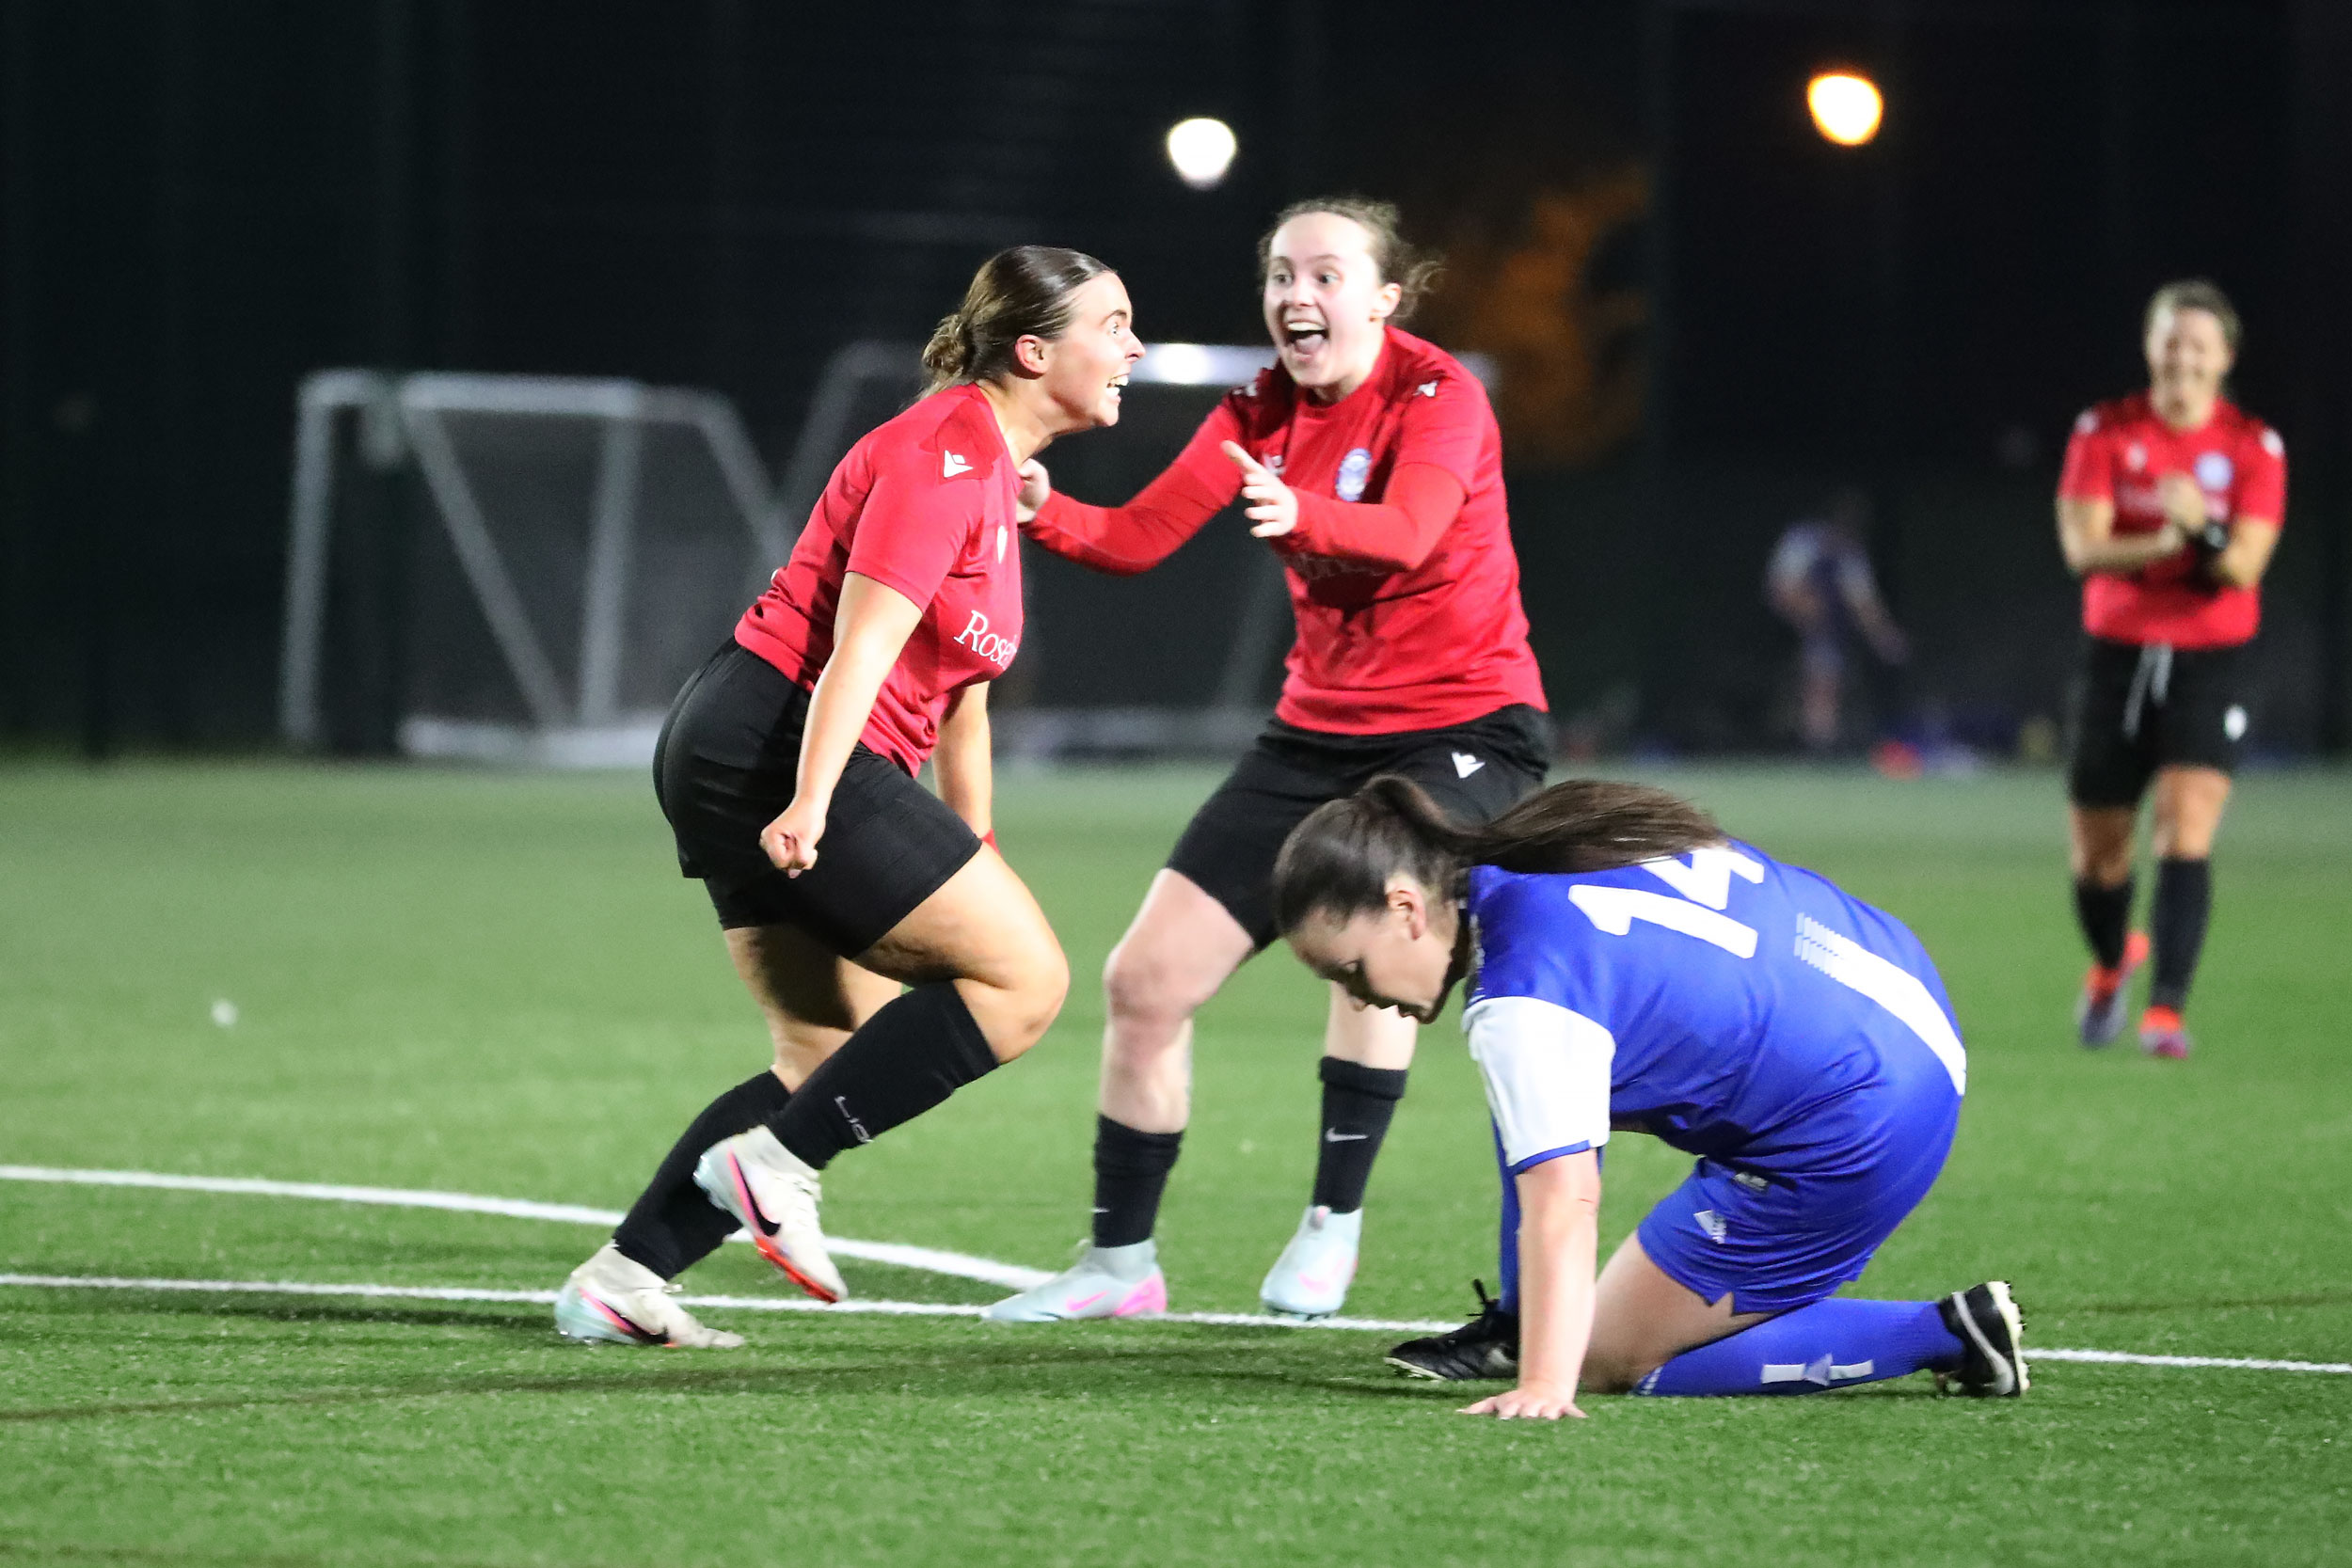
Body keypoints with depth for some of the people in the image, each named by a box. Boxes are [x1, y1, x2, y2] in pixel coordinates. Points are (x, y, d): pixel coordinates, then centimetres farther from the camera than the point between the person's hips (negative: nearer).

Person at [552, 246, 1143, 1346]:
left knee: (834, 1062, 10)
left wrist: (970, 865, 25)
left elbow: (959, 697, 25)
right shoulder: (945, 452, -11)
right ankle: (772, 1164, -10)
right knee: (1026, 979, -9)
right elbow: (862, 640, -21)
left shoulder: (993, 469, 20)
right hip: (774, 746, -10)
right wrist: (809, 802, -29)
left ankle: (619, 1282, 6)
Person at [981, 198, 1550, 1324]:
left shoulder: (1437, 395, -14)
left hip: (1463, 726, -6)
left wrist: (1301, 513, -54)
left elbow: (1406, 533, -33)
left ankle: (1333, 1224, -21)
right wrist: (1045, 511, -24)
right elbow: (1139, 538, -4)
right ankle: (1121, 1262, 16)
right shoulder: (1261, 415, 4)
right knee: (1145, 979, 1)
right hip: (1321, 728, 6)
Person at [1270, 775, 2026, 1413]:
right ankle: (1518, 1331, 25)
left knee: (1610, 1361, 0)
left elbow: (1562, 1206, -33)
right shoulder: (1532, 857, 3)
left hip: (1851, 1140, -11)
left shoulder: (1521, 1008, -24)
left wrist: (1546, 1388, -40)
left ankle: (1942, 1334, -2)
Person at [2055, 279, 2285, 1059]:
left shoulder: (2254, 447, -3)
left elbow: (2243, 568, -12)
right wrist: (2162, 543, -29)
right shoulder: (2104, 434, -1)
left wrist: (2204, 529, -33)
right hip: (2117, 652, 2)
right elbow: (2083, 548, -12)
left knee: (2187, 828, -18)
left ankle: (2166, 1011, -17)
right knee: (2096, 851, 8)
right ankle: (2112, 962, 39)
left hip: (2209, 663, -2)